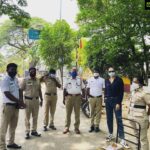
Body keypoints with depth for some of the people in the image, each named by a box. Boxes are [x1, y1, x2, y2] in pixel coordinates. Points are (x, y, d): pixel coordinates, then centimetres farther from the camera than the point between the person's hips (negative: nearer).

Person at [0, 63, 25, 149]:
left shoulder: (16, 79, 9)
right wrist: (20, 102, -22)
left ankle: (11, 143, 33)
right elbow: (8, 94, -22)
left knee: (13, 126, 18)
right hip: (8, 106, -8)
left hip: (15, 105, 8)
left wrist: (20, 102, -4)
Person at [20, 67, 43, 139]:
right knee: (27, 117, 1)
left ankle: (34, 131, 20)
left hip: (36, 100, 4)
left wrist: (41, 99, 12)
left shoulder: (37, 80, 9)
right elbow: (21, 90, -4)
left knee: (35, 117, 9)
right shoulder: (25, 80, -4)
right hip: (28, 100, -4)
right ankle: (27, 132, 8)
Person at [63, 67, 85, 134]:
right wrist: (64, 98, 3)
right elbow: (65, 89, 9)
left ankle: (76, 128, 11)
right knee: (68, 113, 2)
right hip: (69, 97, 0)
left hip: (77, 97, 0)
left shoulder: (79, 79, 10)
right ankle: (66, 127, 9)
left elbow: (82, 89, 11)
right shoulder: (68, 80, 9)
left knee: (77, 113, 3)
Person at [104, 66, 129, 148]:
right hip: (108, 101, 4)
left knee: (119, 119, -8)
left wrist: (119, 103, -14)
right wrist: (105, 97, 3)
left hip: (116, 101, -4)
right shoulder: (106, 80, 8)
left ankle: (122, 139, -8)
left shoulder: (119, 80, -4)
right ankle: (110, 134, 25)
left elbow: (121, 92, -8)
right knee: (109, 119, 9)